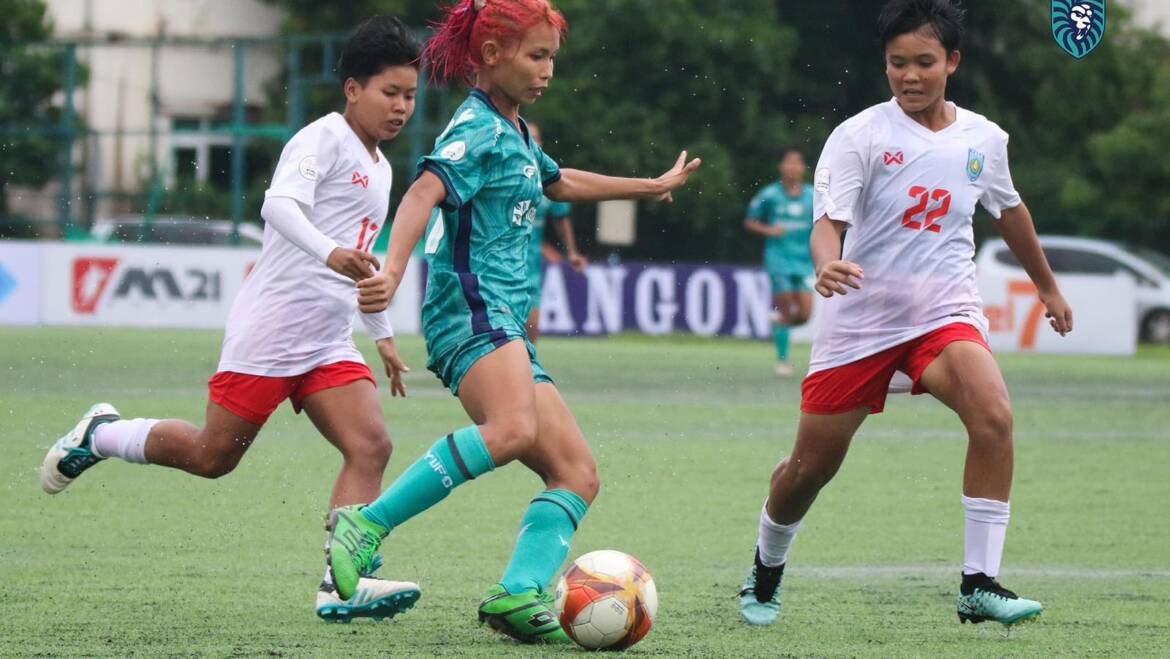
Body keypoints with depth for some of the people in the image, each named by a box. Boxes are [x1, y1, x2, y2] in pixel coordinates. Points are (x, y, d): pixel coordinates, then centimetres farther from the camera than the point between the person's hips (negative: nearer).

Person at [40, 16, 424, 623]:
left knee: (371, 446, -13)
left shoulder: (380, 169, 19)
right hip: (267, 334, -8)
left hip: (328, 345, 8)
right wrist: (329, 252, -44)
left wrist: (383, 335, 38)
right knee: (213, 455, -1)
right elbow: (280, 204, -28)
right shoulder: (323, 139, -8)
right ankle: (99, 435, 23)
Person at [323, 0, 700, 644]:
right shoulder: (477, 129, -6)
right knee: (512, 429, -36)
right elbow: (424, 191, -23)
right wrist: (393, 270, -42)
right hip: (472, 308, -11)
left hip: (505, 326, 11)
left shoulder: (514, 132, 25)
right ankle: (366, 525, -31)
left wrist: (653, 186, 57)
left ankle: (520, 593, -16)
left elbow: (558, 182, 45)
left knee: (577, 472, 1)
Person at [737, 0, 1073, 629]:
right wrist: (827, 265, -41)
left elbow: (1009, 211, 23)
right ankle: (766, 571, 36)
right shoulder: (859, 136, -8)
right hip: (861, 318, -2)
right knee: (811, 465, 5)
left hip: (945, 312, 2)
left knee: (994, 416, -27)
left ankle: (979, 585, -22)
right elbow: (828, 223, -18)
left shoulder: (983, 139, 4)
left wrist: (1048, 287, 35)